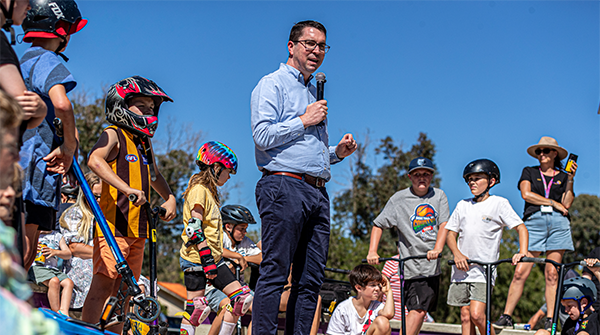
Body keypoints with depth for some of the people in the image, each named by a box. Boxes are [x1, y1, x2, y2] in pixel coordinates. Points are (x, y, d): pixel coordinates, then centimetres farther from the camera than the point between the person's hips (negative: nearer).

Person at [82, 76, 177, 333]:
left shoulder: (145, 143, 20)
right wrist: (127, 189, -33)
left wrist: (170, 198, 19)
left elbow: (154, 176, 38)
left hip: (137, 227, 8)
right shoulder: (114, 135, -4)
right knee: (103, 286, -13)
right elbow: (95, 160, -25)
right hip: (113, 225, -8)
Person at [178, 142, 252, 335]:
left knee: (243, 298, 1)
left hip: (213, 259, 9)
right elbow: (194, 228, -20)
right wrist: (206, 258, -23)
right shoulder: (199, 189, -11)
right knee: (197, 308, -9)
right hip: (196, 259, -9)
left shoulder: (209, 191, 19)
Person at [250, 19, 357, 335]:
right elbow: (263, 136, -13)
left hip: (317, 191, 8)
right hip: (284, 186, -8)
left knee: (311, 279, 4)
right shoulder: (272, 84, 1)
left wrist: (336, 152, 13)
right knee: (274, 273, -10)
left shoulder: (314, 93, 26)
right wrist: (303, 121, -8)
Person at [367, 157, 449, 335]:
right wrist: (372, 252, -12)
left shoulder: (439, 196, 8)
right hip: (412, 265, -4)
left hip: (433, 265, 4)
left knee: (420, 310, 8)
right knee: (418, 310, -14)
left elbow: (444, 224, -2)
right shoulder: (399, 199, -1)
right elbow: (379, 224, 1)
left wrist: (437, 249, -19)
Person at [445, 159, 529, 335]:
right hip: (461, 268, 5)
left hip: (484, 269, -4)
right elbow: (450, 234, 13)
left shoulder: (499, 203, 0)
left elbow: (521, 228, -3)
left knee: (477, 314, -16)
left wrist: (522, 253, -20)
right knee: (465, 316, 4)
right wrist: (457, 254, -7)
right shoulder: (462, 205, 12)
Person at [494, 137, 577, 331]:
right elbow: (526, 194, 0)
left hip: (558, 223, 1)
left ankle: (550, 320, -1)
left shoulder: (563, 176, 18)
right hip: (534, 222, -1)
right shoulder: (529, 172, 17)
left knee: (552, 274, -4)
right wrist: (553, 203, -2)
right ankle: (506, 316, -3)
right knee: (520, 272, -8)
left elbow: (567, 204, 6)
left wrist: (570, 180, -2)